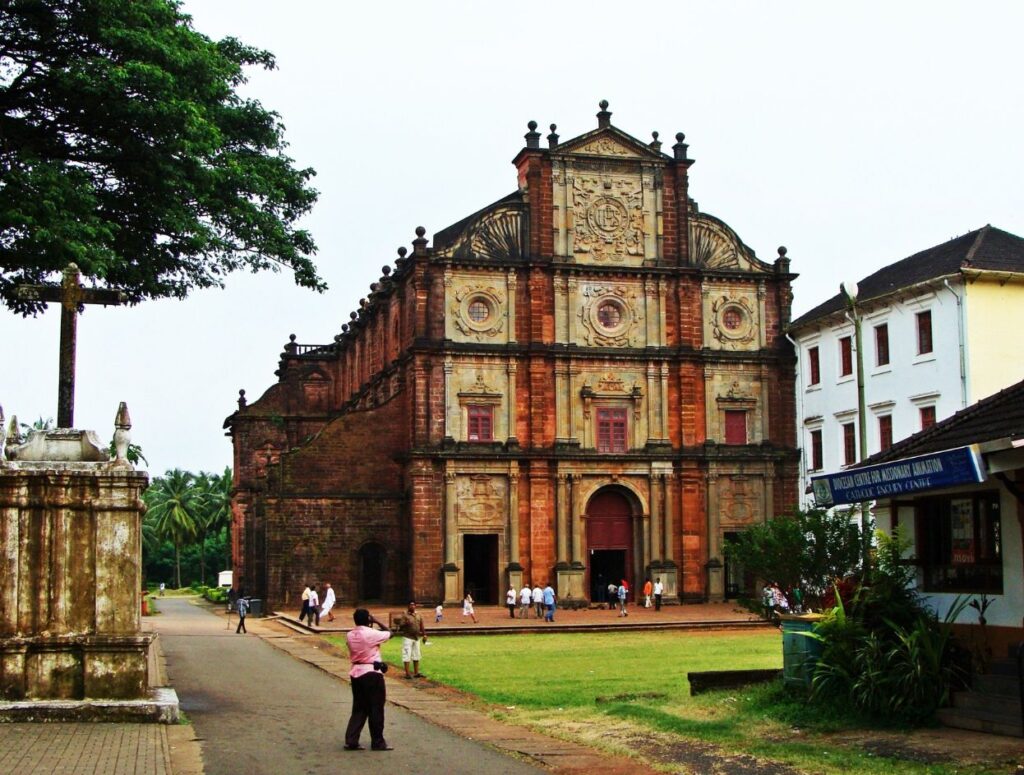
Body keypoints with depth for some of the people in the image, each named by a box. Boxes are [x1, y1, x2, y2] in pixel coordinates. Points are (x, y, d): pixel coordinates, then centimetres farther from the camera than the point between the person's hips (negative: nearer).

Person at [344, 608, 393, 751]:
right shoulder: (371, 634, -15)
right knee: (376, 709, 4)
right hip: (372, 673, -6)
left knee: (359, 708, 13)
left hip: (356, 673, 6)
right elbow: (389, 632, -1)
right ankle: (378, 742, 11)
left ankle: (351, 741, 7)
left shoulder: (350, 635, 3)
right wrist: (377, 622, 7)